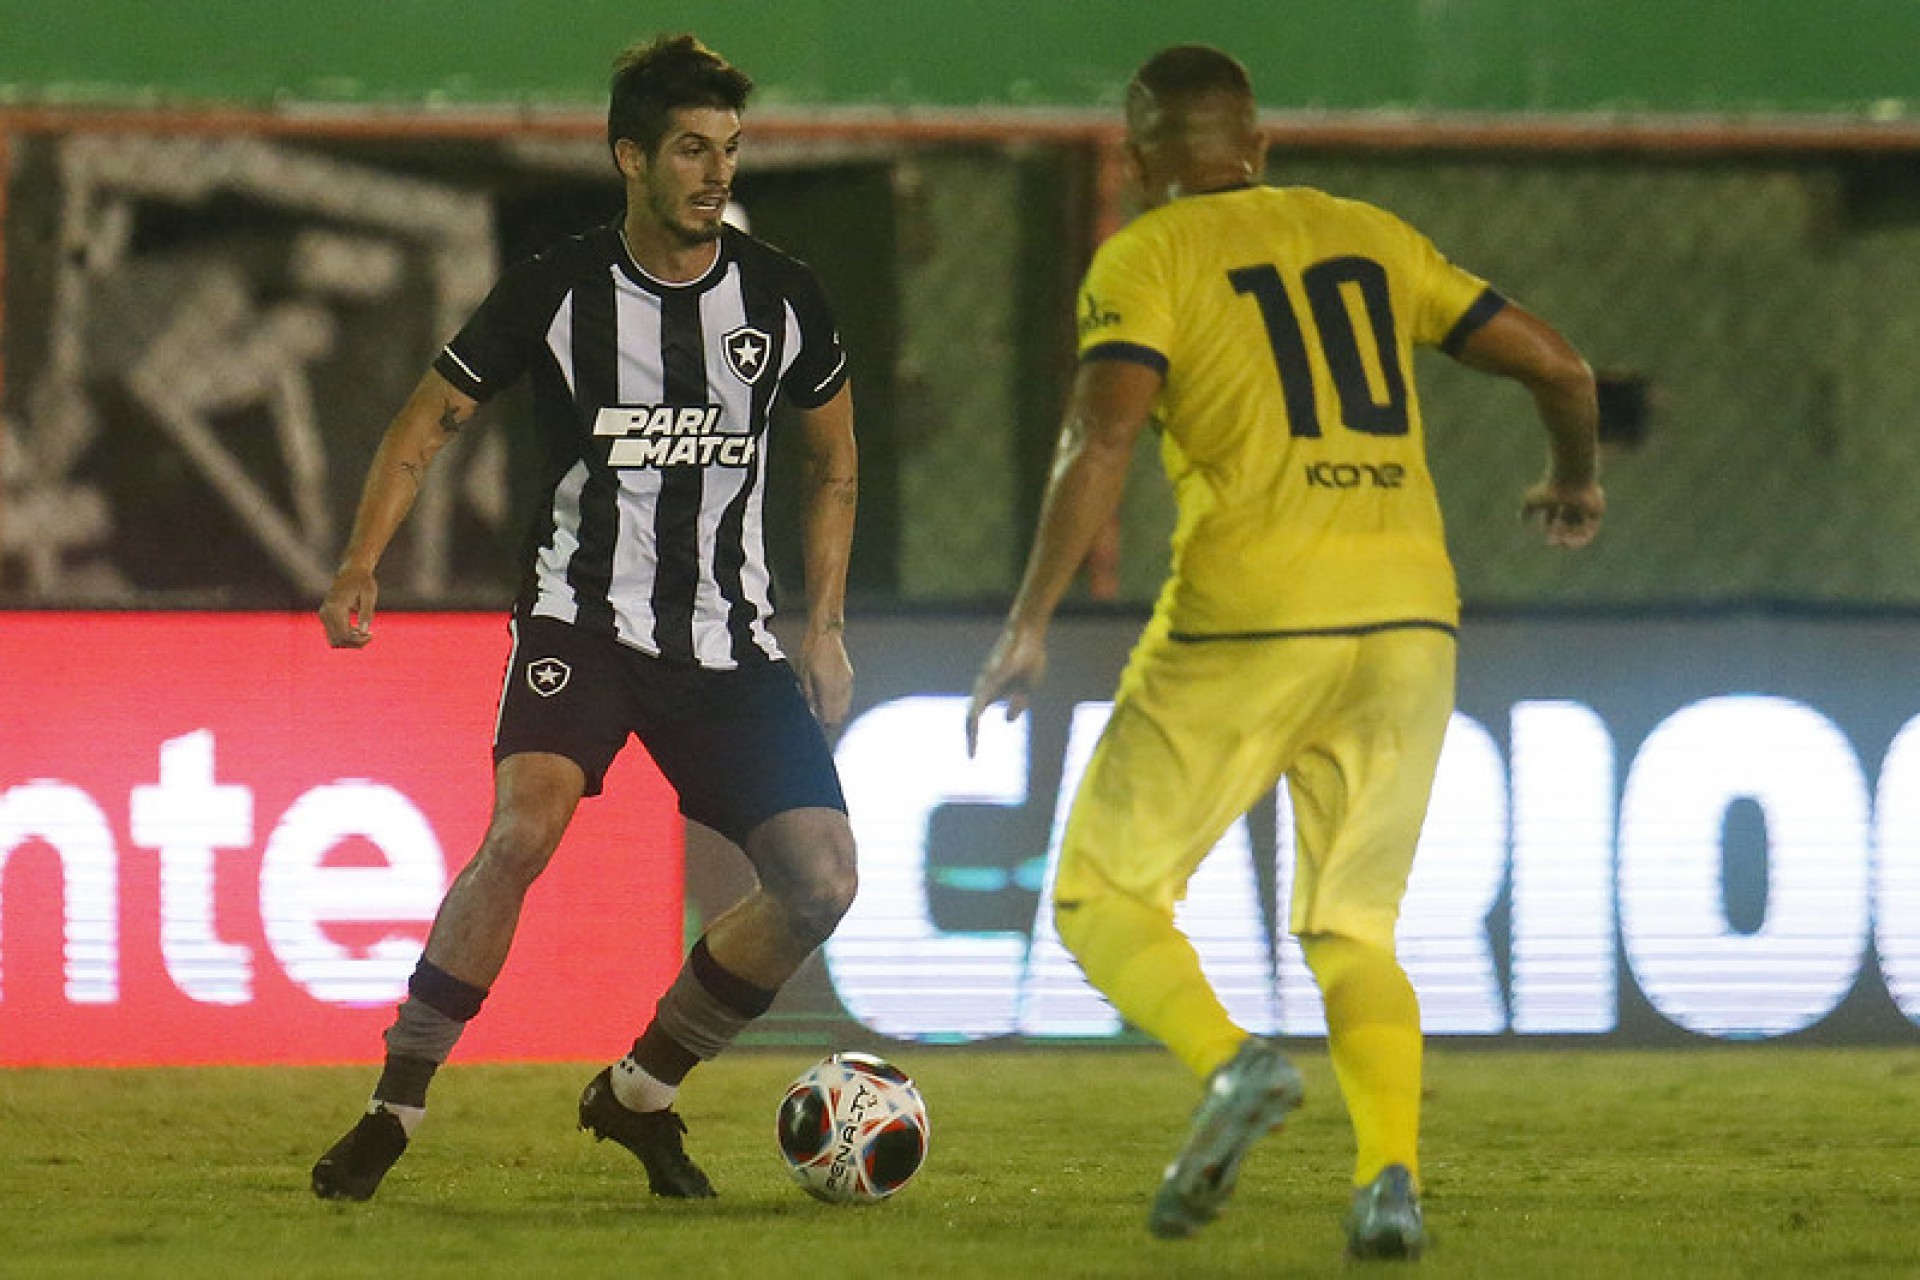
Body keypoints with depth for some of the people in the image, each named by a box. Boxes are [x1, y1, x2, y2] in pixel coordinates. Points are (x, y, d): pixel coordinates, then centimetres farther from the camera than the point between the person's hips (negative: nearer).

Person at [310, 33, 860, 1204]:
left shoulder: (782, 296, 1)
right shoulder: (557, 292, -6)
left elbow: (833, 460, 16)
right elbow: (429, 422, 4)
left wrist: (824, 625, 9)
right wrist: (361, 567, -9)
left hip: (731, 639, 4)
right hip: (582, 617, -4)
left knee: (822, 880, -7)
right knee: (526, 828, -28)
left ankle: (641, 1094, 14)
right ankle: (394, 1112, -18)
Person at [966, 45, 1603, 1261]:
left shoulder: (1145, 259, 3)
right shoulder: (1370, 237, 17)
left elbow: (1102, 441, -12)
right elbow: (1557, 362, 16)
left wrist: (1031, 626, -12)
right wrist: (1576, 478, 35)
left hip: (1246, 620, -4)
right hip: (1408, 623, 5)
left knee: (1103, 897, 8)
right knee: (1353, 931, 13)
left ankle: (1231, 1062, -20)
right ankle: (1392, 1180, -10)